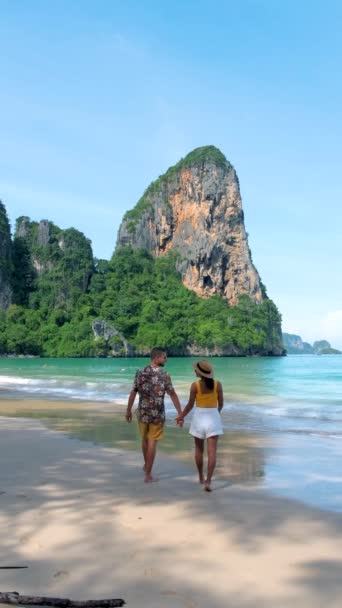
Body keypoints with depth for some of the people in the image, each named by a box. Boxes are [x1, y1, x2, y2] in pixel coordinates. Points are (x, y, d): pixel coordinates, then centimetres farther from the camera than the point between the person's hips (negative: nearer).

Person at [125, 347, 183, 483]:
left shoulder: (140, 373, -1)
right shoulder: (164, 375, -12)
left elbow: (133, 393, 2)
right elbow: (173, 395, -12)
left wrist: (128, 411, 13)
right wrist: (180, 414, -8)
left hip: (143, 412, 4)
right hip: (157, 414, -4)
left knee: (145, 439, 22)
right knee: (152, 442, 3)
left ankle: (146, 465, 41)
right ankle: (148, 474, 6)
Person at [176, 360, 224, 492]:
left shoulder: (195, 385, -10)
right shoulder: (217, 384, -5)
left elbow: (190, 405, -4)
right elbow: (221, 404, 2)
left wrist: (181, 416, 12)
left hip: (199, 417, 0)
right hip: (213, 417, 0)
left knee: (199, 449, 18)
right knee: (212, 451, -2)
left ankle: (201, 477, 30)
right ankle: (208, 481, -11)